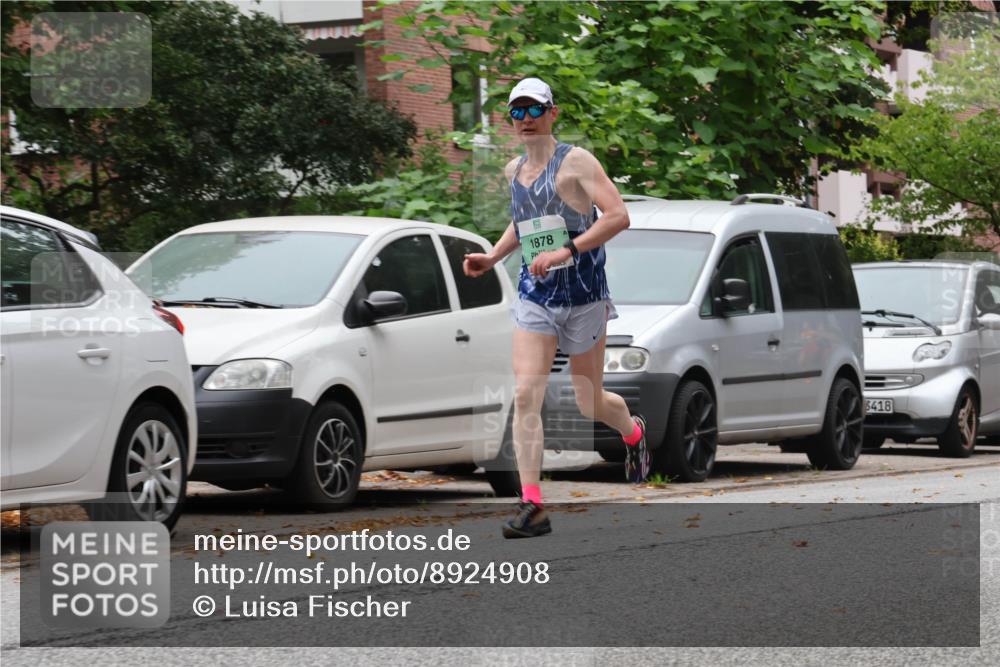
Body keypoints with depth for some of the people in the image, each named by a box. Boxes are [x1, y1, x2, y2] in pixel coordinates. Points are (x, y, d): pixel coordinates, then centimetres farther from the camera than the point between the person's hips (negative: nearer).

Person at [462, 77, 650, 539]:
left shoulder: (575, 162, -10)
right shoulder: (514, 171, 10)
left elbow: (619, 216, -19)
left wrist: (567, 252, -27)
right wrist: (491, 258, 14)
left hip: (583, 296, -4)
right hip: (534, 294, 4)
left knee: (589, 405, 8)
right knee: (525, 394, -14)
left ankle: (634, 432, 45)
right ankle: (532, 507, -15)